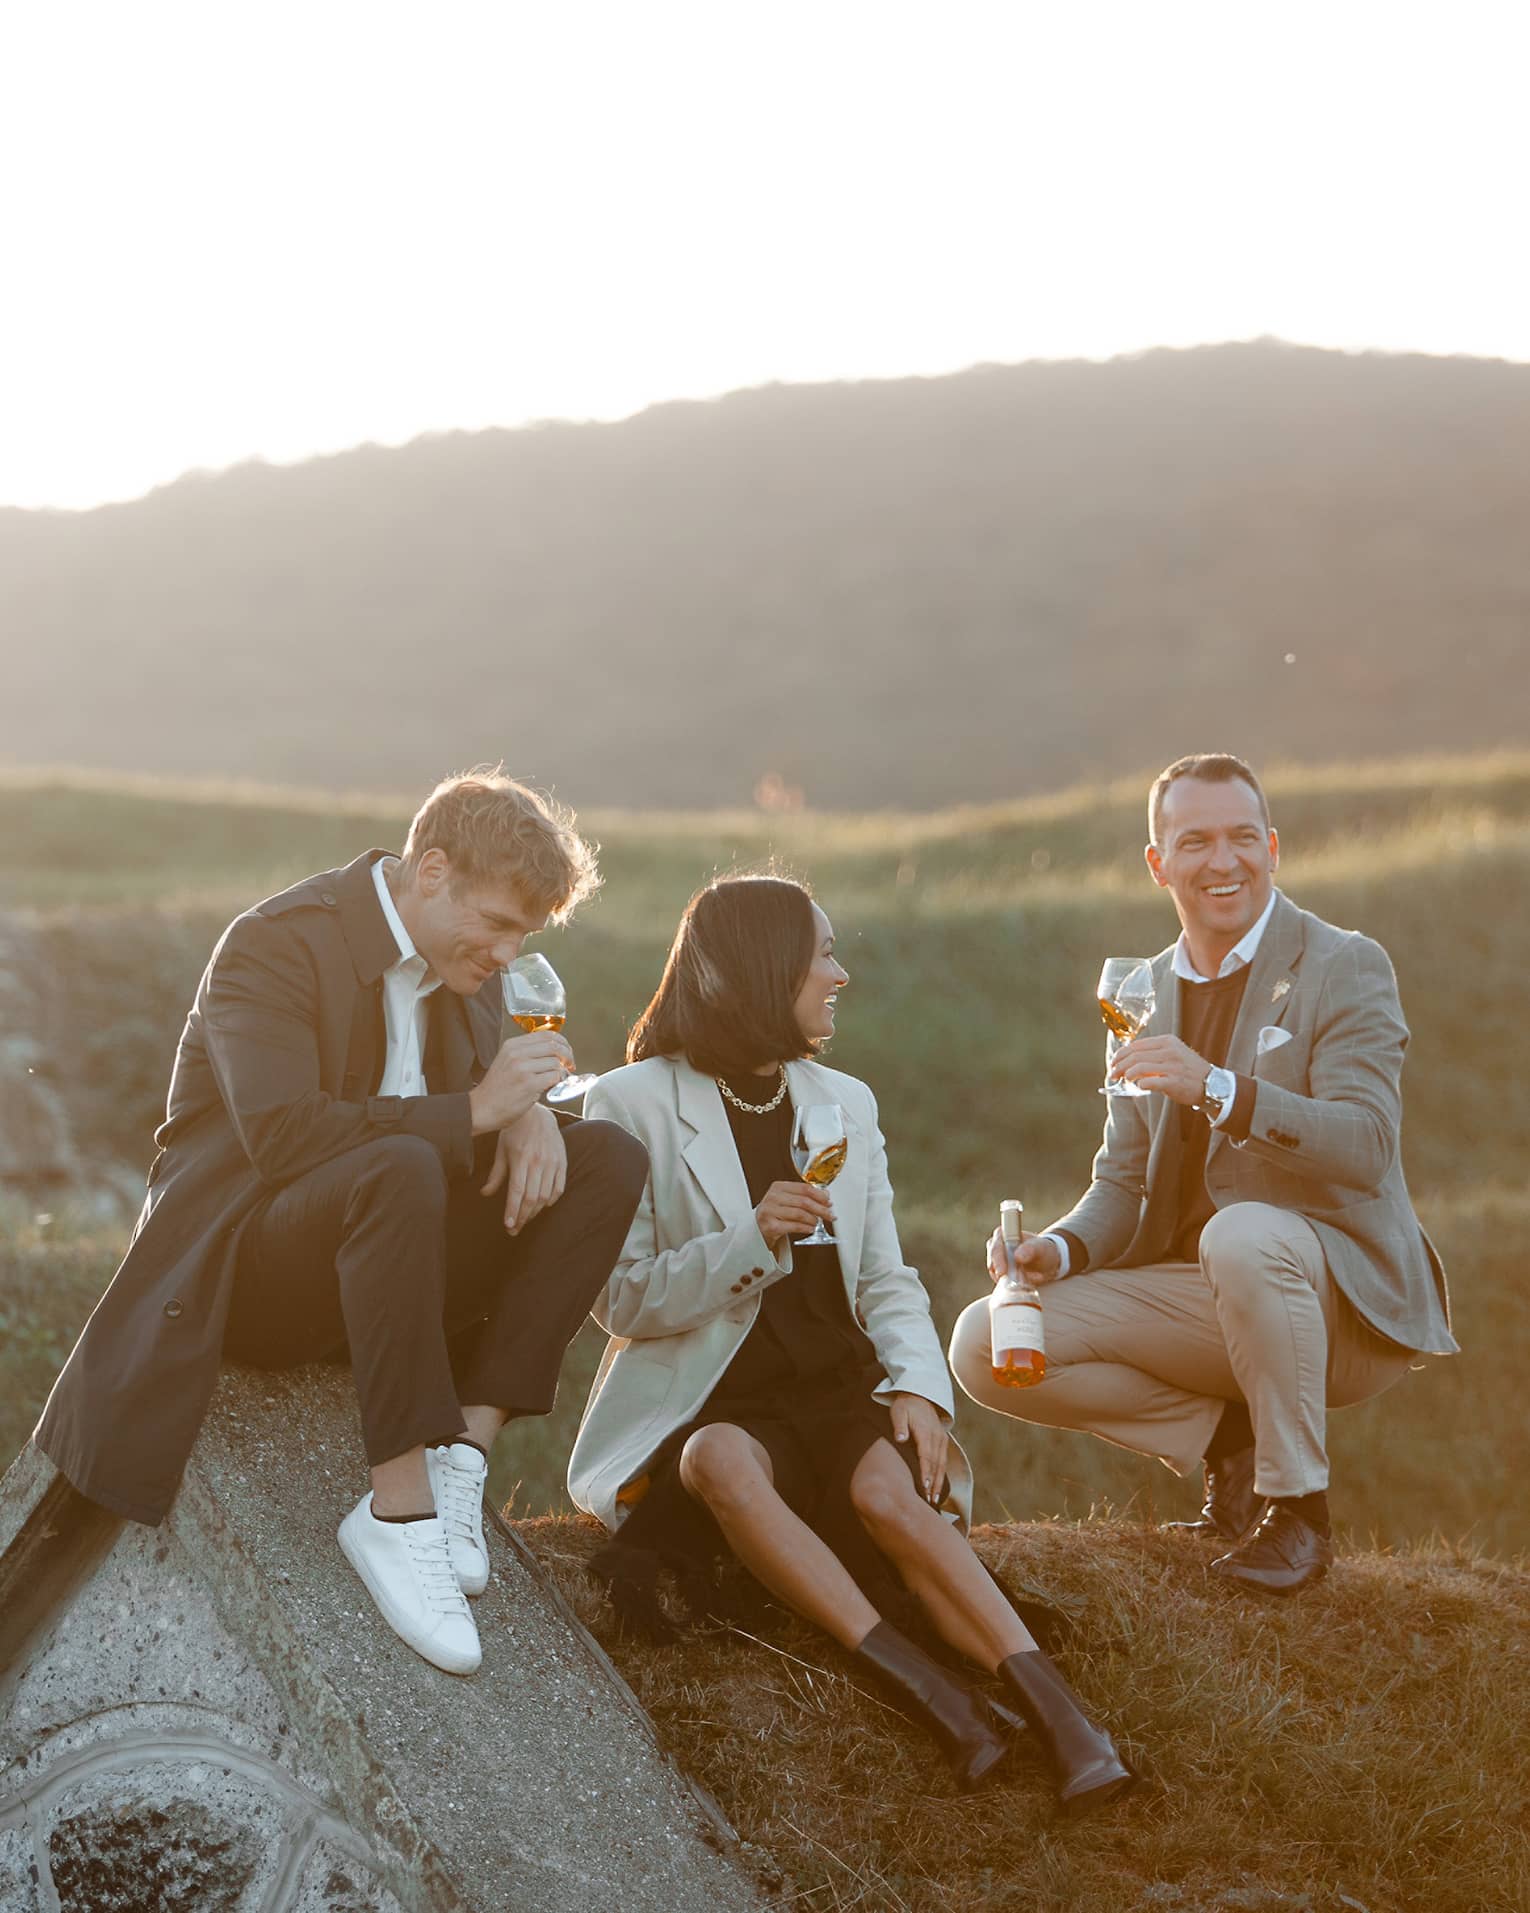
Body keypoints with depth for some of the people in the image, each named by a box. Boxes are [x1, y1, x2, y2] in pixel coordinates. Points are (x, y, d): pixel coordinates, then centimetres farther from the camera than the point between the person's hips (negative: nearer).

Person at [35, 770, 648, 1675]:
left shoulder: (459, 960, 6)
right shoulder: (278, 943, -18)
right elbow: (282, 1135, -31)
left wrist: (527, 1112, -13)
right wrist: (476, 1109, -28)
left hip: (387, 1247, 8)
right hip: (243, 1274, -8)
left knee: (609, 1158, -10)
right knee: (398, 1171, -39)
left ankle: (465, 1453, -18)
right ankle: (400, 1512, -31)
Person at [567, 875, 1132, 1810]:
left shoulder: (845, 1102, 15)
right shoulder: (635, 1103, 0)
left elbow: (885, 1279, 11)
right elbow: (621, 1299, -5)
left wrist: (917, 1381, -9)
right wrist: (749, 1241, -20)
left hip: (835, 1383, 3)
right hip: (708, 1404, -3)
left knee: (886, 1488, -30)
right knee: (729, 1468, -38)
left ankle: (1062, 1718, -44)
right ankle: (918, 1683, -45)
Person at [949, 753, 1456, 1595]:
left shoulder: (1345, 967, -6)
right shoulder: (1143, 991, 12)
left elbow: (1365, 1147, -21)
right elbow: (1124, 1183, 13)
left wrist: (1219, 1091, -35)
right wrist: (1059, 1248, -9)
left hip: (1339, 1291, -5)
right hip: (1199, 1296, 6)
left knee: (1243, 1235, -40)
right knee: (984, 1346, -11)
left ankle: (1297, 1508, -19)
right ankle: (1227, 1436, 3)